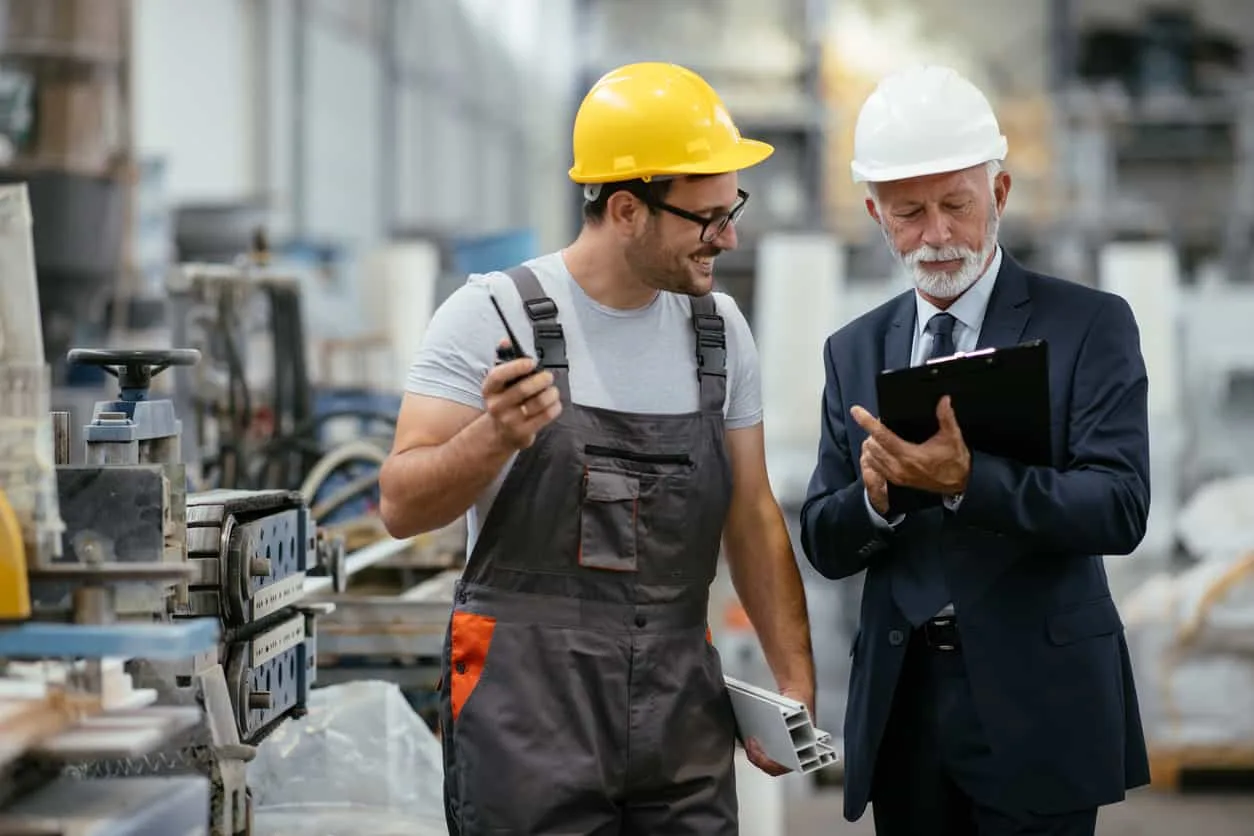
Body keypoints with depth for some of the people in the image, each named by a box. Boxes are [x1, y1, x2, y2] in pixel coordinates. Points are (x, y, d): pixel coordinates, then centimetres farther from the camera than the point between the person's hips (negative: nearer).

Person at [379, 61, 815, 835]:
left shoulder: (719, 329, 8)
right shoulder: (491, 316, -7)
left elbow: (752, 517, 13)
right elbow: (402, 507, -10)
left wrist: (796, 678, 8)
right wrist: (495, 436, -28)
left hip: (681, 706, 4)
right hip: (530, 709, -4)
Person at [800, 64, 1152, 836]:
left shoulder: (1089, 325, -3)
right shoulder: (855, 352, 10)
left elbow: (1120, 509, -14)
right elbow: (824, 544, 8)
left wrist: (966, 480, -28)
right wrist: (877, 497, -15)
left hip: (1036, 708, -4)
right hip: (899, 708, 4)